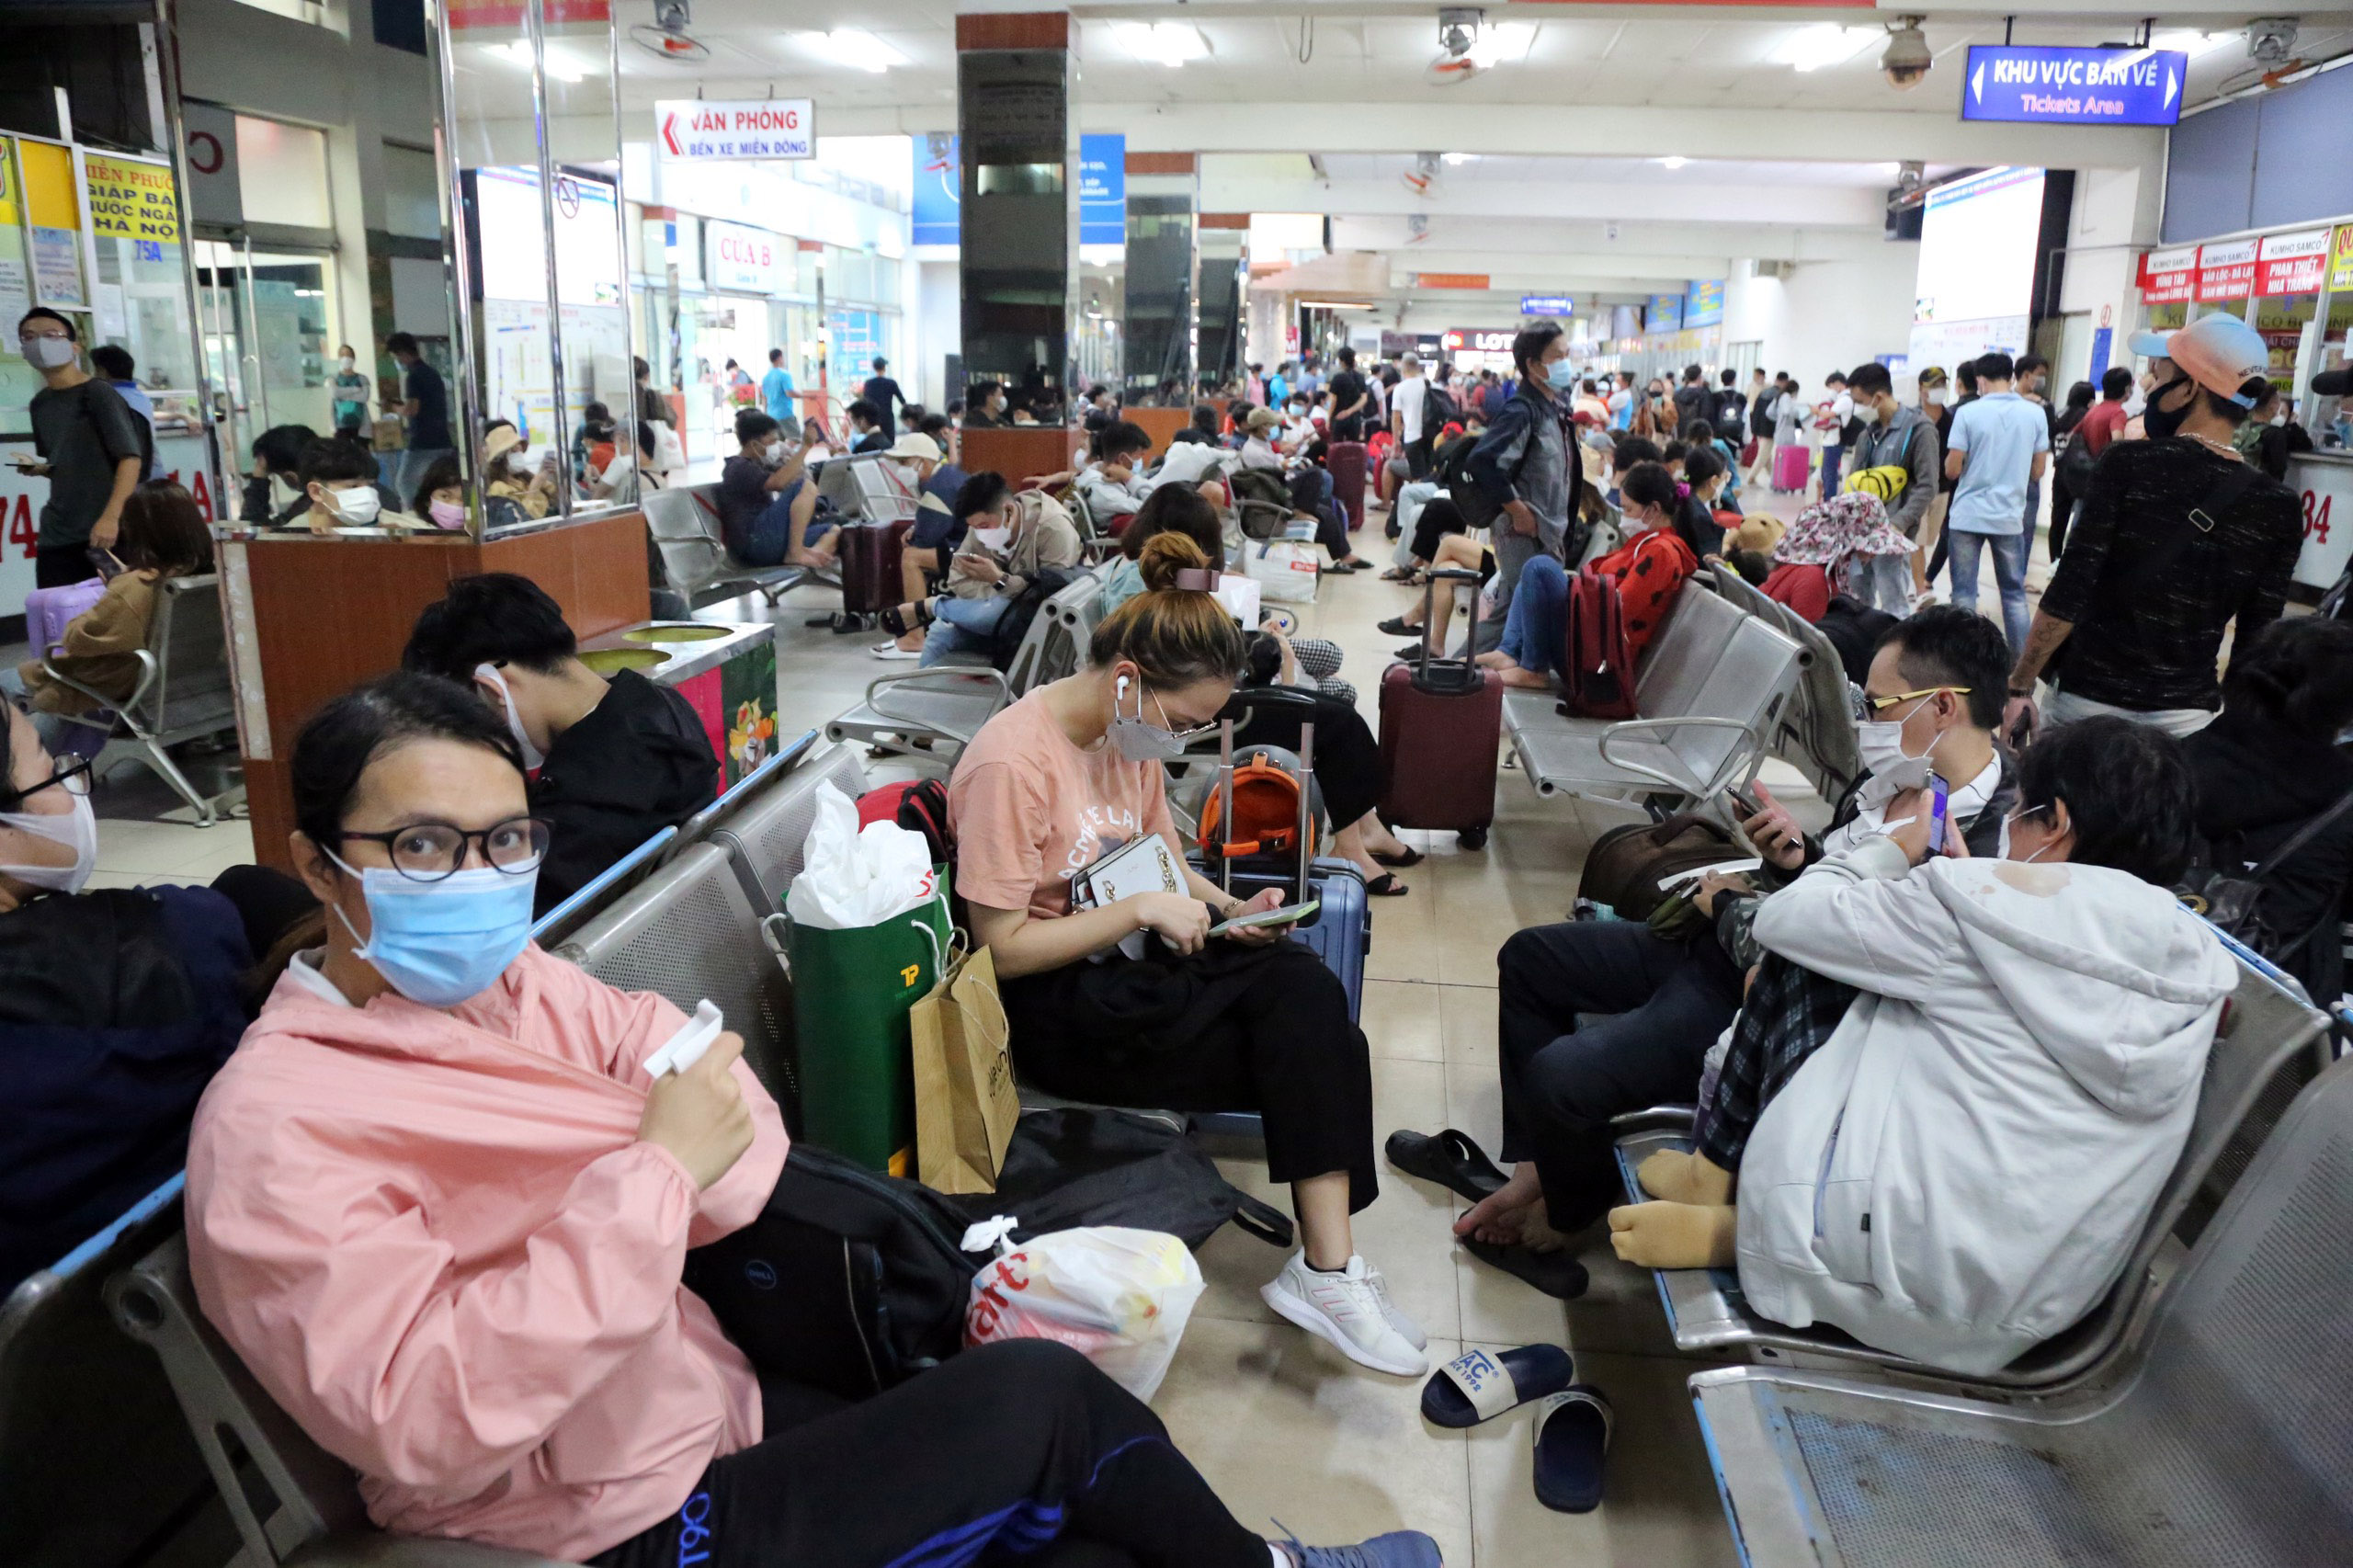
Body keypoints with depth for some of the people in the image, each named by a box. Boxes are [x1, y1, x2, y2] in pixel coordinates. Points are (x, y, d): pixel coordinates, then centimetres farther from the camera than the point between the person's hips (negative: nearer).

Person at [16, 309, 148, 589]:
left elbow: (131, 458, -14)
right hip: (56, 535, 6)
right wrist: (38, 469, 1)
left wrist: (111, 517, -25)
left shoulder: (99, 394, -6)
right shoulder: (40, 403, 14)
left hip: (104, 531, -6)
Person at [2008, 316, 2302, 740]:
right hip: (2185, 716, 3)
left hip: (2088, 699, -3)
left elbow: (2067, 597, -15)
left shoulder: (2130, 463, -11)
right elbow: (2256, 639, 2)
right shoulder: (2279, 508, 0)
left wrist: (2020, 685, -7)